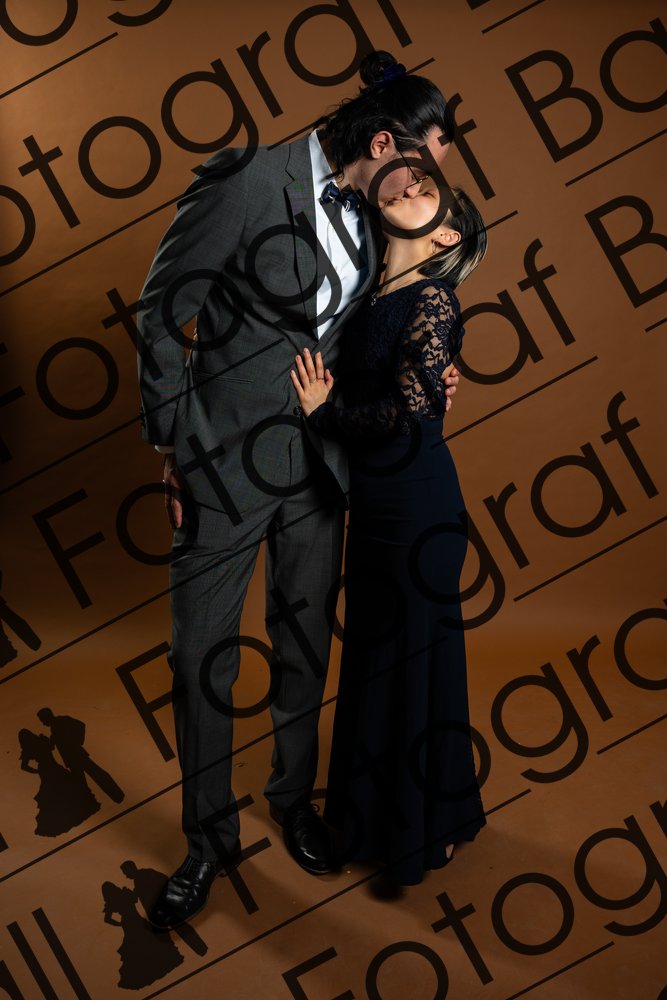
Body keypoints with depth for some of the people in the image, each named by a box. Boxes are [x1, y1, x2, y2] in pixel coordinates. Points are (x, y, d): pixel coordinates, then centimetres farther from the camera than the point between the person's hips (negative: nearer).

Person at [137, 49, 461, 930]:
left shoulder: (362, 208, 4)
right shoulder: (248, 183, -17)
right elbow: (161, 313, -12)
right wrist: (178, 447, -10)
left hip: (319, 459, 6)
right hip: (228, 457, -5)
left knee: (304, 642, 17)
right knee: (202, 655, 6)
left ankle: (295, 798, 39)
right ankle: (211, 838, 27)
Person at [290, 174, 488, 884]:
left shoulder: (431, 301, -14)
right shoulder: (374, 294, 9)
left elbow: (409, 409, -24)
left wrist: (324, 414, -11)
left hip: (416, 500, -8)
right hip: (374, 494, 8)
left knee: (416, 650, 6)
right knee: (375, 645, 18)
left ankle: (430, 827, 28)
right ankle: (379, 807, 39)